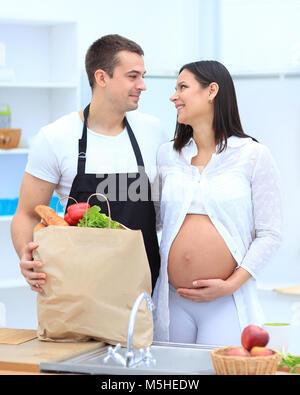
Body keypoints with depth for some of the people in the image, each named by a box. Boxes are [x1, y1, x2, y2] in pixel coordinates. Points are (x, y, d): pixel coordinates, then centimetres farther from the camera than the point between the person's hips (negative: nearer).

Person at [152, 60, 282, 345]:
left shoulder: (253, 156, 0)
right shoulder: (167, 155, 12)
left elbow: (269, 234, -2)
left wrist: (231, 285, -12)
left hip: (227, 303, -3)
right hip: (173, 301, 4)